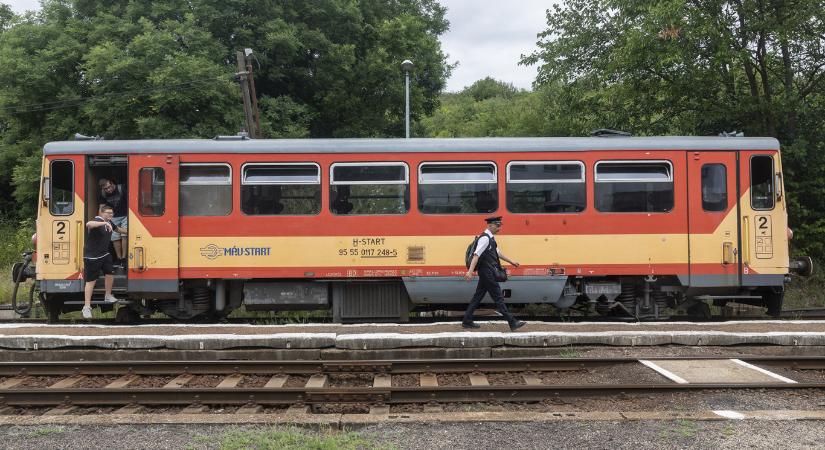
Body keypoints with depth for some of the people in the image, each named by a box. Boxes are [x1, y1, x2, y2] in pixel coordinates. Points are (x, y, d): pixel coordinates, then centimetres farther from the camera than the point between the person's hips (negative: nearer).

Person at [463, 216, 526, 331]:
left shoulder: (490, 238, 13)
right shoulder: (485, 238, -17)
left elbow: (497, 252, 27)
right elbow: (476, 255, -25)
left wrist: (510, 261, 34)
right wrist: (470, 272, -31)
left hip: (486, 273, 10)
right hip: (487, 272, -10)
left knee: (478, 296, 13)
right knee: (498, 297, -5)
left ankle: (467, 321, 18)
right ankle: (512, 323, -2)